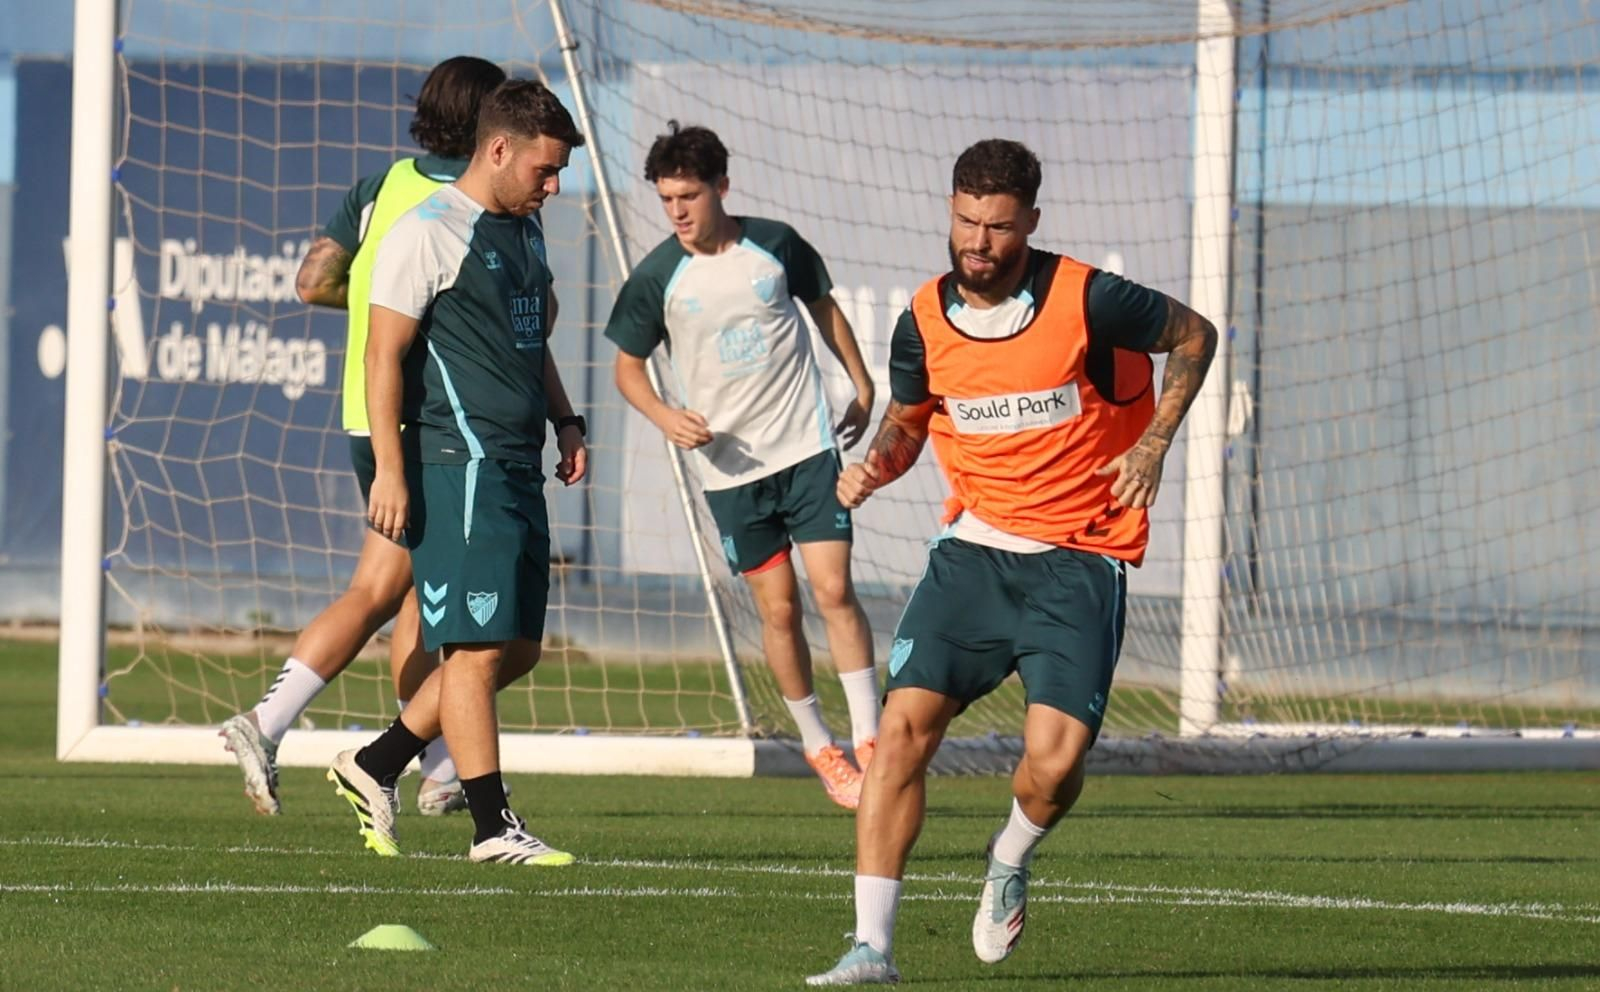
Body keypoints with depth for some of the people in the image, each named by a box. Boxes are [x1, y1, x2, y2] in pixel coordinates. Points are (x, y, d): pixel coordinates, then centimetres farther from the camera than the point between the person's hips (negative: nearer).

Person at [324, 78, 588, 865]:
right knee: (479, 647, -8)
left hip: (518, 467, 9)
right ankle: (492, 827, -5)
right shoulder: (428, 233, -9)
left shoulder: (525, 231, 18)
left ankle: (374, 768, 20)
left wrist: (565, 422, 17)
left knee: (517, 649, 10)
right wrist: (389, 471, -16)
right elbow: (384, 355, -11)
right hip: (458, 466, -9)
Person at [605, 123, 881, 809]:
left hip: (808, 447, 0)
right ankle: (818, 748, 17)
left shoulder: (775, 245, -4)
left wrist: (862, 387, 16)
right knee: (778, 609, 1)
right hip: (730, 466, 0)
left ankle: (869, 741, -3)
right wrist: (666, 419, -12)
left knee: (834, 590, -9)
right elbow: (627, 366, 5)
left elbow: (823, 306, 16)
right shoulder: (657, 277, -7)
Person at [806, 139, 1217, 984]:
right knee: (904, 726, -13)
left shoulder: (1086, 301, -12)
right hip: (974, 548, 3)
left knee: (1054, 760, -17)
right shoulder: (924, 321, -1)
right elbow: (906, 419, 17)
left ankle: (1011, 859, 21)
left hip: (1079, 560, -3)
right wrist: (875, 465, -5)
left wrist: (1153, 443, -5)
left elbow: (1194, 335, 5)